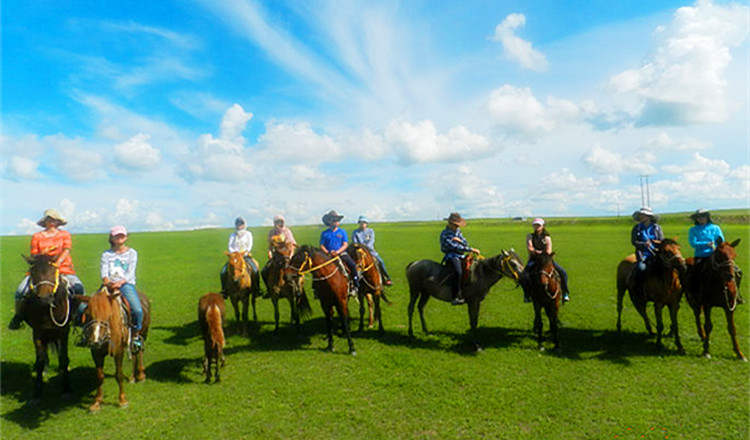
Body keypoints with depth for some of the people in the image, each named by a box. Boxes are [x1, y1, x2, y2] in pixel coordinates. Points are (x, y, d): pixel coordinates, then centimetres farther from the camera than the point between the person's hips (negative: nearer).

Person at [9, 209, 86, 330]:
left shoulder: (65, 234, 12)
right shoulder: (37, 237, 13)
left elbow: (66, 251, -2)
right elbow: (33, 257, 9)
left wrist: (57, 263, -19)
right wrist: (43, 254, -14)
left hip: (64, 268, -1)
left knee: (78, 288, -26)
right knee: (21, 291, -19)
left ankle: (82, 315, -10)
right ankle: (18, 317, 7)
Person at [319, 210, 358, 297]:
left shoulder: (342, 232, 7)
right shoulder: (324, 233, 8)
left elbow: (345, 245, 1)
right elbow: (321, 246, 6)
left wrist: (337, 252, -16)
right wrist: (328, 252, -12)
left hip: (341, 253, 0)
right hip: (328, 255, 1)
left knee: (352, 264, -24)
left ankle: (355, 286, -14)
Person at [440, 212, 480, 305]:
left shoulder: (457, 231, 12)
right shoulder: (444, 235, -13)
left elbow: (466, 243, 8)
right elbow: (457, 248, -18)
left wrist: (459, 240, -14)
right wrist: (472, 250, -16)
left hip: (461, 256, 8)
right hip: (451, 256, -8)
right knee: (458, 272, -34)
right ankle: (456, 297, -34)